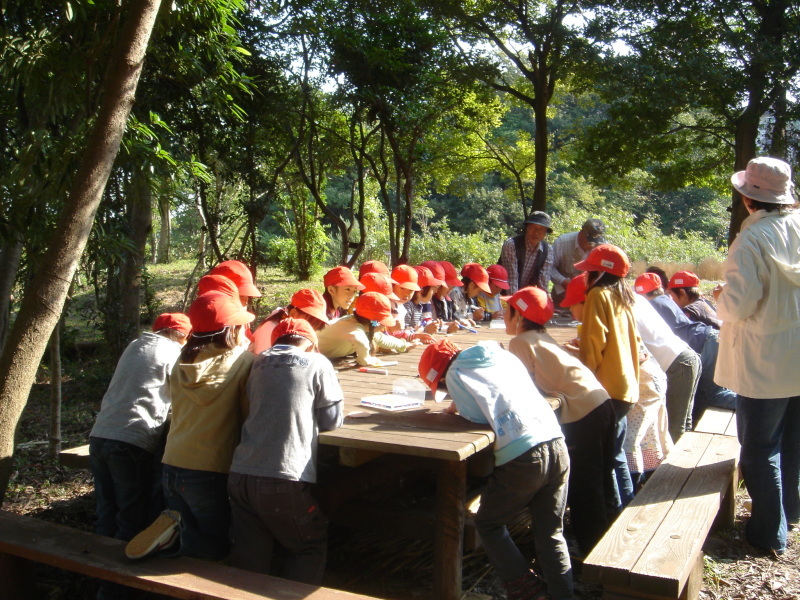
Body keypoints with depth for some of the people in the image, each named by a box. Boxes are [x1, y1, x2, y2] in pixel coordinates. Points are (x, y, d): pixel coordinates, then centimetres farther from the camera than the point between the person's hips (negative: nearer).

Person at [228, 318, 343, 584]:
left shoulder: (259, 364, 12)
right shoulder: (317, 363, 0)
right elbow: (332, 421, 3)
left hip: (240, 475, 5)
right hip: (284, 481, -4)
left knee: (249, 560, 16)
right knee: (312, 547, 18)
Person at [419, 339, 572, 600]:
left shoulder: (455, 373, 3)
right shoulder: (504, 355, 20)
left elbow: (478, 416, -2)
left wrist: (458, 407, 18)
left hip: (522, 458, -6)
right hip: (556, 443, 6)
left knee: (489, 525, 17)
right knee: (551, 534, 19)